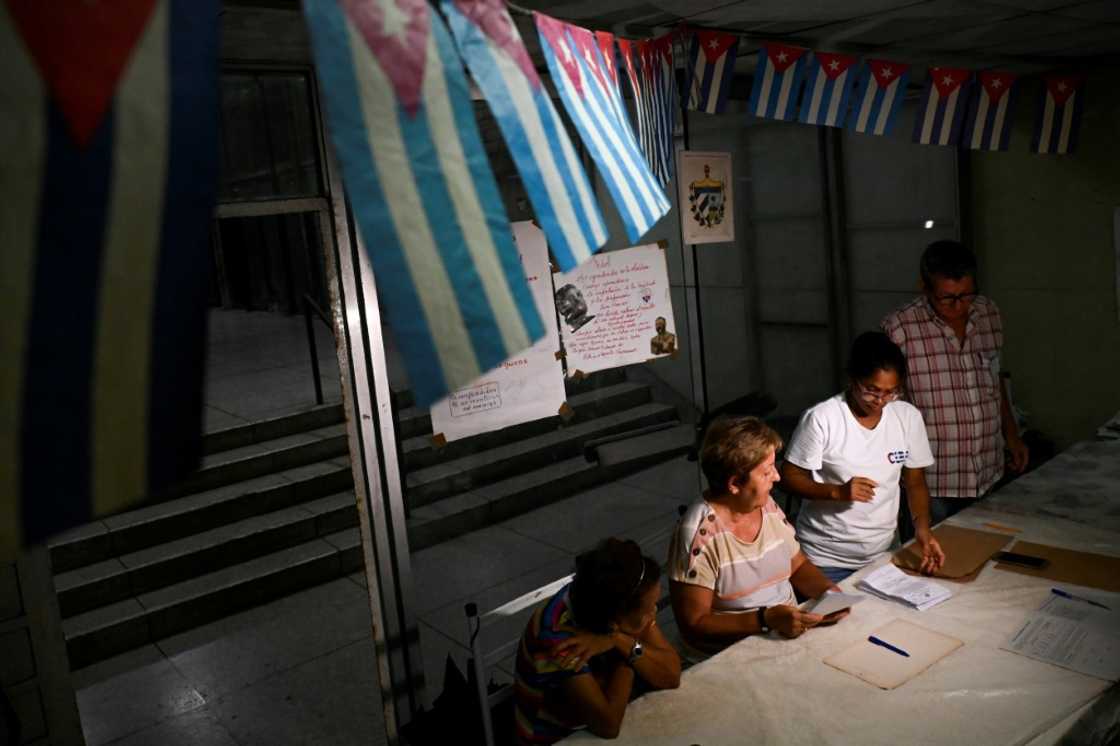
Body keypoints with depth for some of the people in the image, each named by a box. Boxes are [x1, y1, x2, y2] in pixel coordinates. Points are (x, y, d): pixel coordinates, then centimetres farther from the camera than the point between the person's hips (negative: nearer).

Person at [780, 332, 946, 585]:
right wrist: (838, 491, -26)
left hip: (883, 553, 4)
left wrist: (923, 530, -12)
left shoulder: (909, 417, -5)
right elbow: (789, 477, -12)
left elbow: (915, 482, 4)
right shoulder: (821, 419, -18)